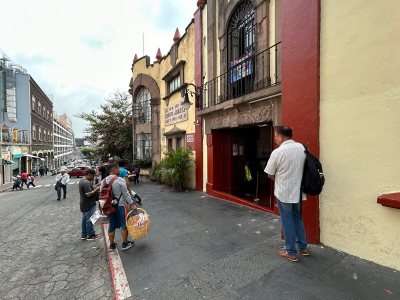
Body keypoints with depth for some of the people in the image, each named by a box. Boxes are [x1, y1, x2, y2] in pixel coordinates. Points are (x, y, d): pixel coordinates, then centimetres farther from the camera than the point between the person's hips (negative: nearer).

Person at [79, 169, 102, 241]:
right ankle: (90, 235, 13)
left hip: (84, 204, 11)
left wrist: (94, 188, 8)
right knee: (89, 220, 1)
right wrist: (96, 189, -18)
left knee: (85, 219, 18)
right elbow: (89, 194, -28)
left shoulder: (82, 181, 10)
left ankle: (84, 234, 29)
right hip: (89, 205, -11)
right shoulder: (86, 183, -24)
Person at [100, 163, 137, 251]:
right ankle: (125, 244, 20)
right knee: (124, 224, 9)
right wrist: (132, 204, -8)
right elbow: (126, 194, -15)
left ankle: (112, 245, 29)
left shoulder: (103, 181, 3)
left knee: (111, 225, 17)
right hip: (120, 205, -6)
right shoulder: (120, 181, -16)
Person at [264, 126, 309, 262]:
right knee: (297, 218, 24)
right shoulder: (302, 147, -2)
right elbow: (304, 167, 8)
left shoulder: (277, 152, -19)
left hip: (283, 193, -6)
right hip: (298, 191, 6)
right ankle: (303, 247, 38)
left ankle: (291, 253, 24)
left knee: (287, 221, 9)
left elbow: (270, 175, -10)